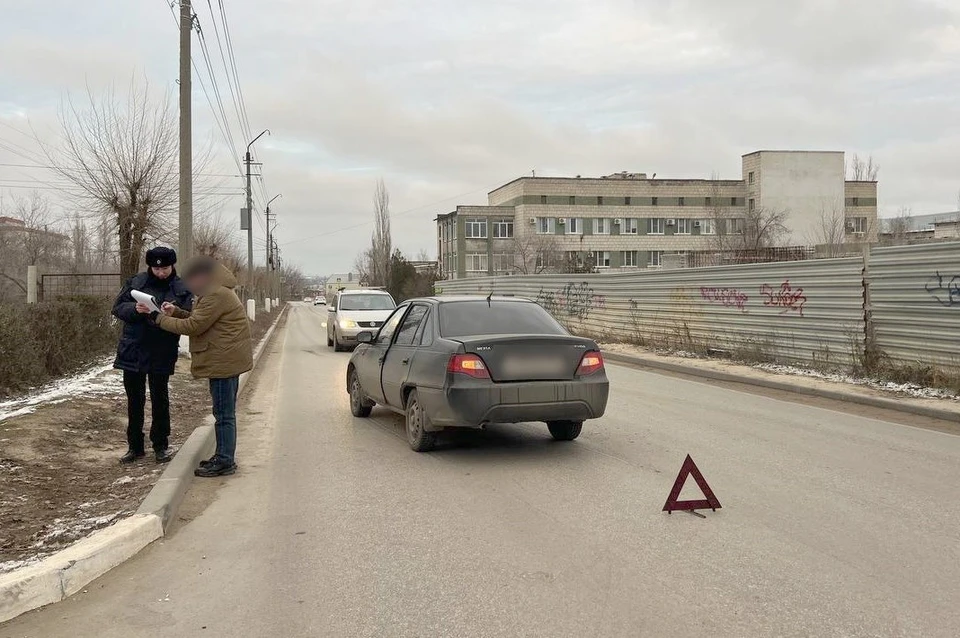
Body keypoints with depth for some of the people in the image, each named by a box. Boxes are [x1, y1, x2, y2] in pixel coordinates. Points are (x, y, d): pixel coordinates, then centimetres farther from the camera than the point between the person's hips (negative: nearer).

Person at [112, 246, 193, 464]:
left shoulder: (182, 290, -2)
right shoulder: (136, 282, 3)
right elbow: (117, 307, 1)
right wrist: (134, 309, -19)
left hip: (161, 354, -2)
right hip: (132, 350, 2)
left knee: (160, 399, 5)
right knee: (134, 400, 11)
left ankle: (161, 446, 18)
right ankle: (135, 446, 21)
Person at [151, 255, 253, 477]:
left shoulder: (216, 296, -19)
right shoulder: (215, 292, 17)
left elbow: (194, 326, -19)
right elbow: (199, 319, 18)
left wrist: (160, 319, -9)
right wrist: (177, 312, 3)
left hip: (224, 361, -11)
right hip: (226, 359, 11)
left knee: (224, 413, -5)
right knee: (225, 412, 15)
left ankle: (225, 461, 1)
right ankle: (225, 456, 23)